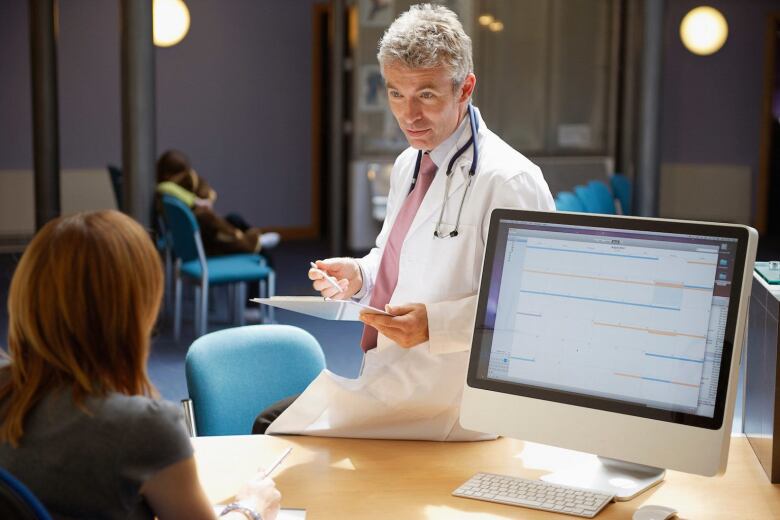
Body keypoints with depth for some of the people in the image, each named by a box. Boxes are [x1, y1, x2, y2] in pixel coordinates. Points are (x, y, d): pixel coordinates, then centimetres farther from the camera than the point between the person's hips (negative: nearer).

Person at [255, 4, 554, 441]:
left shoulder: (508, 181, -17)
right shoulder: (408, 165, 12)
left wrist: (436, 322, -28)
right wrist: (359, 276, 4)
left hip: (445, 400, -8)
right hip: (383, 379, 9)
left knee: (281, 435, -17)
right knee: (268, 425, -1)